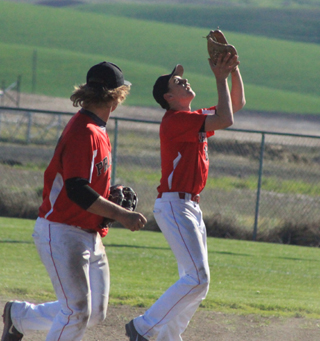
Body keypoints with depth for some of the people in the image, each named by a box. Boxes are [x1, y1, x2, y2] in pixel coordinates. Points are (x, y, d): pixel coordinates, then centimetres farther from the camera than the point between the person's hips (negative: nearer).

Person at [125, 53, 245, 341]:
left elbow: (237, 103, 23)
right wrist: (221, 78, -16)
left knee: (196, 283, 12)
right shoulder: (176, 120, -14)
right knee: (198, 278, -16)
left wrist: (235, 70, 9)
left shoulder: (196, 119, 15)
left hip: (192, 208, 10)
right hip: (174, 206, -10)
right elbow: (225, 119, -23)